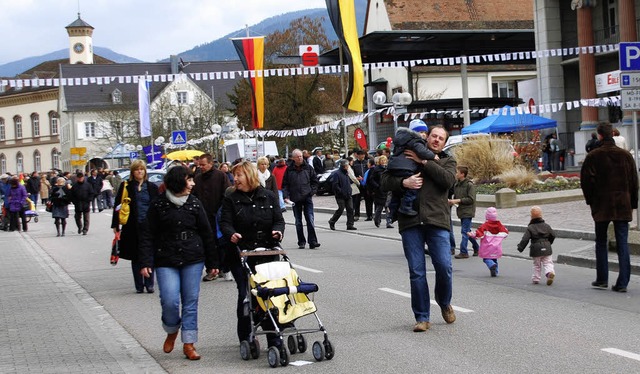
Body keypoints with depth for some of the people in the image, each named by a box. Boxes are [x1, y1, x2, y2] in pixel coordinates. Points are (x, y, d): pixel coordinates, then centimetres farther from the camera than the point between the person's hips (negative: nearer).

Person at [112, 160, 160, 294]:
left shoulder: (152, 187, 7)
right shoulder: (126, 187, 2)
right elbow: (118, 206, 4)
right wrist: (115, 225, 0)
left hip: (149, 225, 1)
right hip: (132, 227, -1)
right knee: (135, 257, 5)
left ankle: (149, 284, 9)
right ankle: (139, 285, 13)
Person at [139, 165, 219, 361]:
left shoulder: (195, 203, 6)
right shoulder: (158, 205, -1)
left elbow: (206, 234, 10)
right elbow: (147, 236, -1)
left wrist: (212, 262, 9)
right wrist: (146, 262, -10)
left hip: (193, 260, 2)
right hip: (167, 261, -2)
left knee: (191, 301, 1)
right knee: (170, 301, -10)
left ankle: (189, 343, 10)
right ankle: (171, 331, 20)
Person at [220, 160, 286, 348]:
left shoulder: (269, 196, 8)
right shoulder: (231, 199, 3)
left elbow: (278, 220, 8)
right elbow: (225, 223, -5)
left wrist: (278, 231, -14)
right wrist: (231, 234, -26)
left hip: (267, 253, 1)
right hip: (241, 255, -1)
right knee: (245, 296, -1)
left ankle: (274, 339, 7)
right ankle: (245, 338, 11)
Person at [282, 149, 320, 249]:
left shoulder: (308, 168, 5)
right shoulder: (289, 170, 4)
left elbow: (315, 181, 10)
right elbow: (285, 184, 6)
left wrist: (312, 192, -2)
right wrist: (286, 196, -5)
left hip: (307, 198, -1)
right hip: (295, 199, 1)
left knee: (310, 220, -8)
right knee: (298, 221, 6)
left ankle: (312, 241, -8)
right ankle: (301, 242, 12)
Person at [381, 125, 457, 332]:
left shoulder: (447, 161, 17)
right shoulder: (407, 157, 17)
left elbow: (448, 179, -5)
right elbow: (385, 180, 9)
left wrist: (424, 162, -6)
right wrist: (403, 182, -11)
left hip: (437, 221, 0)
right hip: (410, 221, 0)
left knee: (444, 266, -8)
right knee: (417, 272, -2)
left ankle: (444, 303, 21)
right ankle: (422, 317, 6)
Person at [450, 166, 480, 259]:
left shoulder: (469, 185, -12)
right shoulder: (456, 184, 10)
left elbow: (471, 199, -17)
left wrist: (458, 200, -19)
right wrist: (452, 201, -1)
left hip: (467, 212, -8)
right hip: (461, 212, 8)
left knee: (465, 231, -9)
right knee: (467, 231, 15)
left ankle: (463, 252, -7)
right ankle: (476, 248, 28)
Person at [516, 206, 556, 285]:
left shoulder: (530, 228, -5)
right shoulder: (546, 226, 5)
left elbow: (525, 239, -10)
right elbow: (553, 235, 10)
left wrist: (520, 248, -1)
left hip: (536, 249, -2)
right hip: (546, 248, 2)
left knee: (536, 265, 12)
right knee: (548, 263, 3)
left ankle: (536, 279, 16)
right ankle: (550, 272, -25)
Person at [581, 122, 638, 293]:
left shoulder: (593, 156, -7)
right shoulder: (626, 155, 2)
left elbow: (586, 181, -7)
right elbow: (634, 181, 6)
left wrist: (590, 201, 6)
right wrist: (633, 204, 13)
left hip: (601, 206, -2)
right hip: (623, 205, 2)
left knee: (601, 243, 12)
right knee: (622, 243, 3)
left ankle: (602, 280, 14)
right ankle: (622, 283, -1)